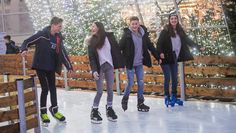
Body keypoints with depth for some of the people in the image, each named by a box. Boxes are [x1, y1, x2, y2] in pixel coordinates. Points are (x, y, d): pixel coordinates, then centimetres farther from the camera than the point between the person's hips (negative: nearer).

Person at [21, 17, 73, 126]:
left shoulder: (58, 38, 2)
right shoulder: (42, 35, -15)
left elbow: (63, 52, 8)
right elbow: (27, 42, -12)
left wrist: (69, 66, 8)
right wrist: (24, 50, -32)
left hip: (51, 67, 6)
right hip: (40, 66, -6)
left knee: (53, 88, 13)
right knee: (45, 88, -6)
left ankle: (54, 110, 26)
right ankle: (43, 112, 10)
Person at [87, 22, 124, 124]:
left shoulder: (109, 36, 1)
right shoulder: (91, 41, 2)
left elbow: (116, 49, 2)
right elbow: (91, 57, -2)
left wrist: (120, 64, -2)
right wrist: (94, 70, -14)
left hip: (109, 66, 1)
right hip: (99, 67, -1)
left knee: (110, 90, 5)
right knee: (99, 91, -6)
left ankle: (109, 109, 20)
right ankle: (94, 111, 6)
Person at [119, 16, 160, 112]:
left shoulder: (143, 33, 3)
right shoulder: (127, 35, -10)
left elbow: (150, 46, 10)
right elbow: (119, 47, -11)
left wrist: (158, 57, 11)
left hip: (139, 63, 4)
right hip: (130, 63, -4)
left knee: (141, 83, 4)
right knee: (130, 83, -3)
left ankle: (140, 103, 16)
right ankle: (124, 100, 22)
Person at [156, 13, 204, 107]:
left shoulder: (180, 31, 5)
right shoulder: (165, 31, -9)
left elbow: (188, 41, 11)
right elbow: (159, 43, -12)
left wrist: (198, 47, 9)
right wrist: (160, 53, -27)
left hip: (174, 58, 5)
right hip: (166, 58, -5)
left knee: (175, 78, 9)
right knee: (167, 78, -4)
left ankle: (174, 97, 21)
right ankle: (167, 98, 6)